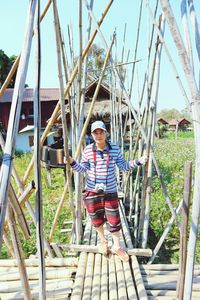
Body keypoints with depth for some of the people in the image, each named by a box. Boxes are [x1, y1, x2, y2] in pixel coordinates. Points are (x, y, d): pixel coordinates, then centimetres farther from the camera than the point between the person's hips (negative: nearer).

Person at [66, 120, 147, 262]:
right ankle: (103, 240, 43)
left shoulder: (115, 149, -6)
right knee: (96, 218, 15)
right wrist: (73, 163, -14)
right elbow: (83, 169, 2)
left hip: (110, 190, -1)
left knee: (114, 219, 5)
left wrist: (137, 162, -12)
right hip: (93, 191, 1)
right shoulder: (87, 150, -5)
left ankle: (117, 245, 29)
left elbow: (124, 166, 1)